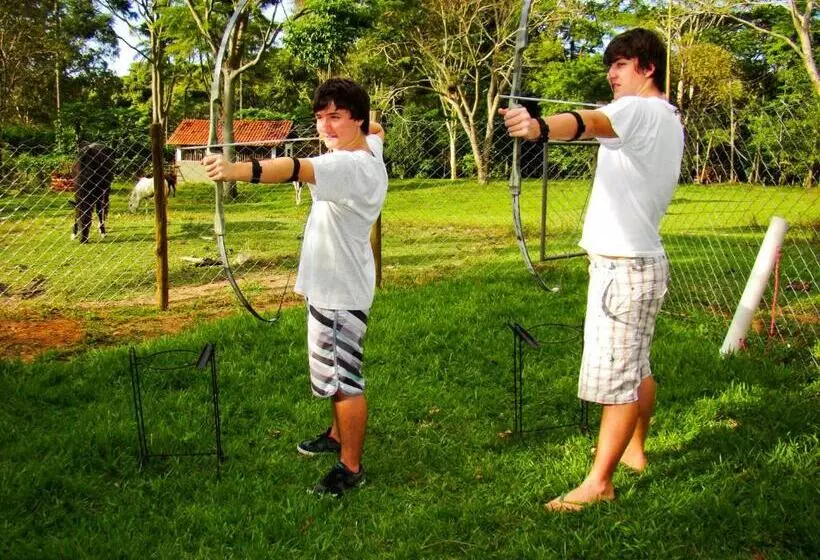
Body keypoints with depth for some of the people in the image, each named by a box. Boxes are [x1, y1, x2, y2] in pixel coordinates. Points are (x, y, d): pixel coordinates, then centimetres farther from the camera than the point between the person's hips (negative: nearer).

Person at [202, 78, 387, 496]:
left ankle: (351, 467, 11)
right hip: (330, 283, 11)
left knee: (344, 377, -1)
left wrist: (238, 171, -58)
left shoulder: (351, 167, -27)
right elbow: (377, 129, 34)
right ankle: (339, 435, 43)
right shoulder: (369, 147, 4)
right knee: (335, 370, 25)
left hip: (340, 290, -11)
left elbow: (297, 169, -47)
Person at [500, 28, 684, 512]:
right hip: (646, 262, 10)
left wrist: (540, 127, -55)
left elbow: (590, 123, -37)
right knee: (637, 367, 21)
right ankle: (635, 451, 36)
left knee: (616, 376, -6)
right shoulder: (671, 122, 15)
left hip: (623, 267, -10)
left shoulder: (639, 110, -15)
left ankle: (599, 482, 1)